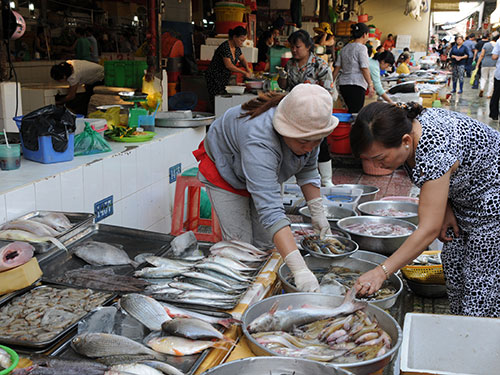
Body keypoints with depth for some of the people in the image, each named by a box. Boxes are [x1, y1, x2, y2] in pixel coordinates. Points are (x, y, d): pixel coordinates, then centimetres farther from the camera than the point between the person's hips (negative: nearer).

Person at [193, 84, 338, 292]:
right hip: (224, 169, -5)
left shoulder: (310, 130, -25)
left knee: (267, 244, 2)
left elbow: (307, 169, -3)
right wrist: (299, 270, -59)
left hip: (267, 172, 6)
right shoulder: (259, 140, -47)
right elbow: (270, 210, -54)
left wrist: (317, 212, -11)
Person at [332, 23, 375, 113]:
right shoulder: (361, 48, -7)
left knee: (351, 110, 16)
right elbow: (364, 68, -14)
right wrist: (370, 84, -13)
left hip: (343, 84, 8)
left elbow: (337, 68, 13)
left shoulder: (344, 48, 15)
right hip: (356, 85, -8)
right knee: (356, 113, -6)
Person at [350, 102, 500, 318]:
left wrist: (381, 272, -32)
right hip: (464, 196, 9)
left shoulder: (435, 151, -39)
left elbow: (428, 230, -35)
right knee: (453, 268, 12)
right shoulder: (405, 124, -14)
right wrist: (445, 210, -6)